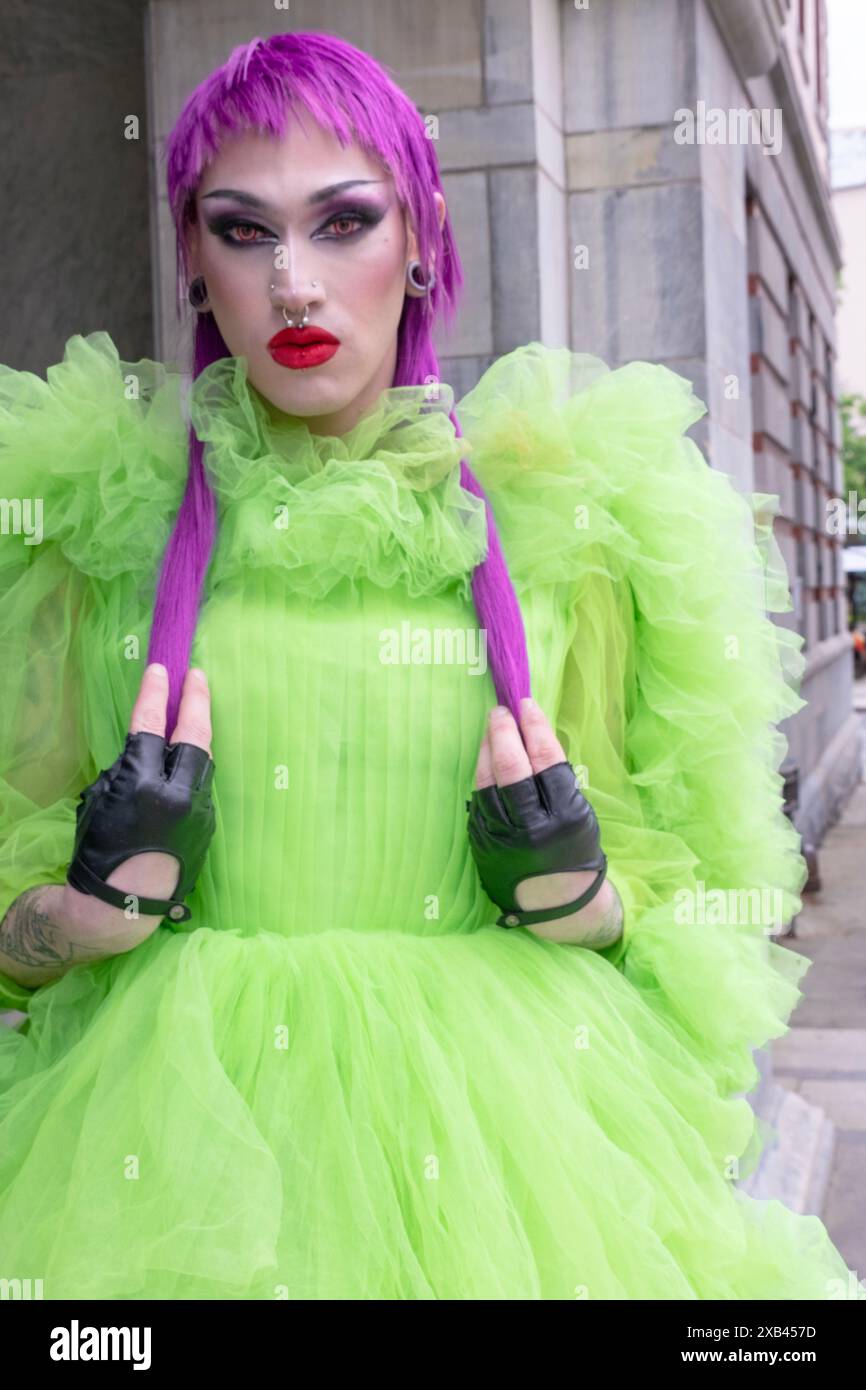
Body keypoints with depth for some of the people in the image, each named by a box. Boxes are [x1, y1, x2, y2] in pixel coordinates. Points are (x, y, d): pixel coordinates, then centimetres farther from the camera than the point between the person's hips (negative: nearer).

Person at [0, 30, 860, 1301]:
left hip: (491, 1132, 1)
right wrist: (109, 889, -13)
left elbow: (673, 905, 9)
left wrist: (571, 891, -11)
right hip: (177, 1126, 0)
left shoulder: (562, 515, 0)